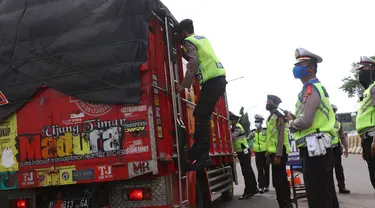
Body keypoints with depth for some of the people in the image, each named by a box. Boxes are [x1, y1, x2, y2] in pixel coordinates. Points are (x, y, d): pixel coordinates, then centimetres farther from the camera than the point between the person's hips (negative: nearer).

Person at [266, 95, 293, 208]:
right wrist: (268, 154, 20)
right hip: (273, 152, 10)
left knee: (280, 179, -9)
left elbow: (281, 135, -18)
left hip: (279, 152, -10)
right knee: (278, 179, 12)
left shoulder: (278, 116, -10)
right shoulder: (270, 117, 19)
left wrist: (278, 155, -25)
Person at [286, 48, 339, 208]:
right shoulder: (318, 87, 19)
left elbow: (304, 122, -23)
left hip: (313, 150, -10)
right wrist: (294, 118, 11)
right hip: (319, 150, 10)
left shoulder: (310, 89, -13)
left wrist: (290, 123, -3)